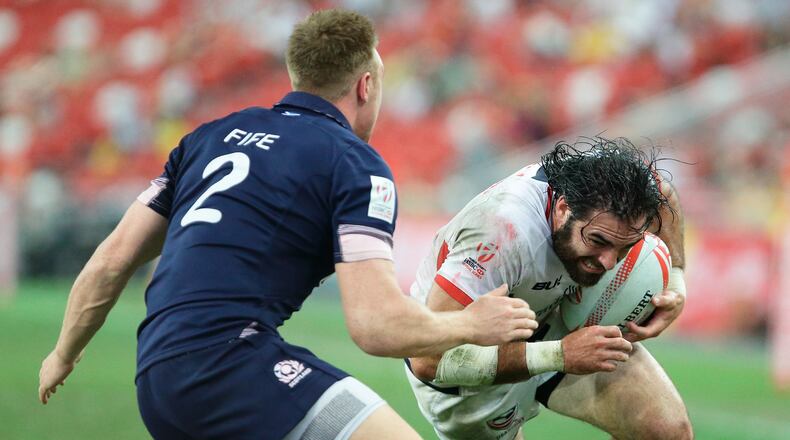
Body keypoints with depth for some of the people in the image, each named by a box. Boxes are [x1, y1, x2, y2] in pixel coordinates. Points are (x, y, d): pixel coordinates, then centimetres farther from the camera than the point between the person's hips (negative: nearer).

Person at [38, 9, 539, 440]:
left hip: (156, 382, 8)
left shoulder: (213, 135, 20)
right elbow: (376, 325, -11)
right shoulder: (355, 164, 0)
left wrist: (64, 355, 35)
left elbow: (111, 261, 21)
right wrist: (472, 326, 6)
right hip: (229, 360, -8)